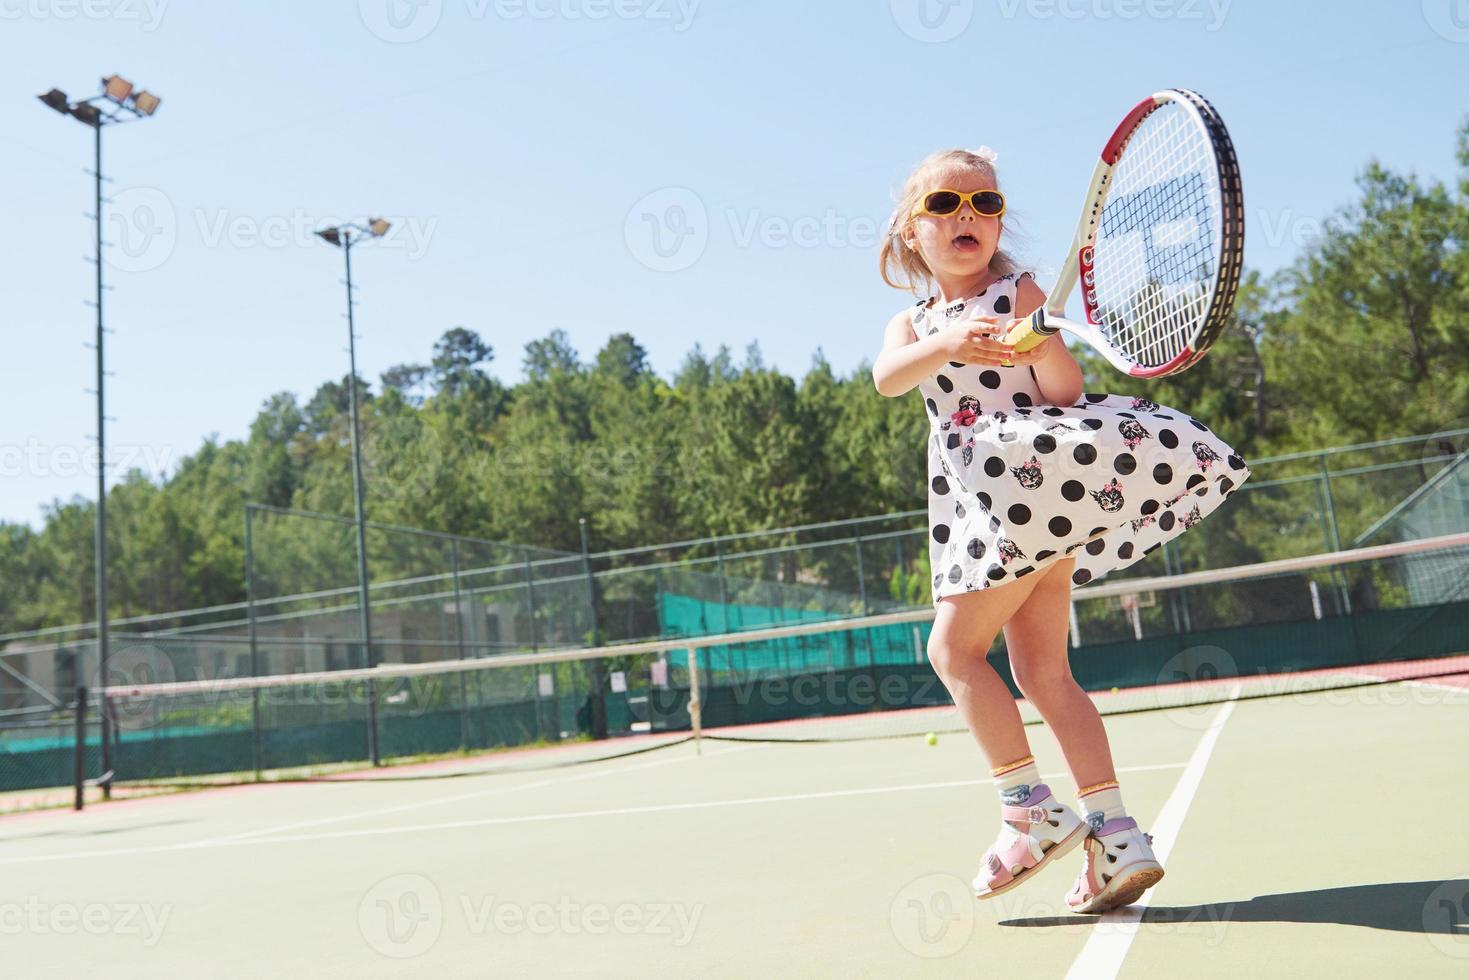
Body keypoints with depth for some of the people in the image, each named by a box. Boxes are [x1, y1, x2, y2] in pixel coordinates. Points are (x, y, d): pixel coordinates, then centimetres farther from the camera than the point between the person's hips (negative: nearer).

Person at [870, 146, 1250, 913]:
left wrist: (1043, 346, -31)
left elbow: (1065, 393, -9)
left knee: (954, 644, -8)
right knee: (1041, 671, 5)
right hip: (984, 510, 6)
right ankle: (1116, 836, 9)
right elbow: (888, 378, -12)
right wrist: (950, 341, -32)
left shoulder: (1019, 294, 0)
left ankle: (1030, 810, 0)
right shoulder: (910, 326, 14)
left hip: (1037, 485, -6)